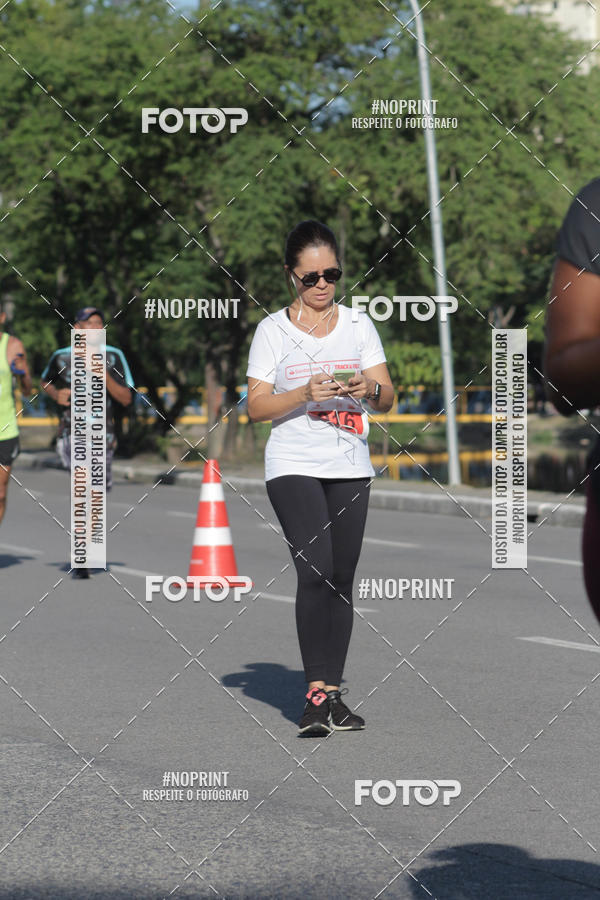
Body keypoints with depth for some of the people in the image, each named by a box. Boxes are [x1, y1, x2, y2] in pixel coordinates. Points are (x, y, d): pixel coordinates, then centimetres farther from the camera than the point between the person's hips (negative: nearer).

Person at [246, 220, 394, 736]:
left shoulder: (358, 325, 10)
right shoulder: (273, 330, 2)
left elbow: (388, 398, 7)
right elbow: (256, 407, -2)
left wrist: (368, 388, -16)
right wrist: (306, 394, -17)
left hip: (351, 468, 4)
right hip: (293, 466, -4)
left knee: (342, 578, 4)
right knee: (315, 571, -18)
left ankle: (333, 693, 10)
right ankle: (317, 692, -17)